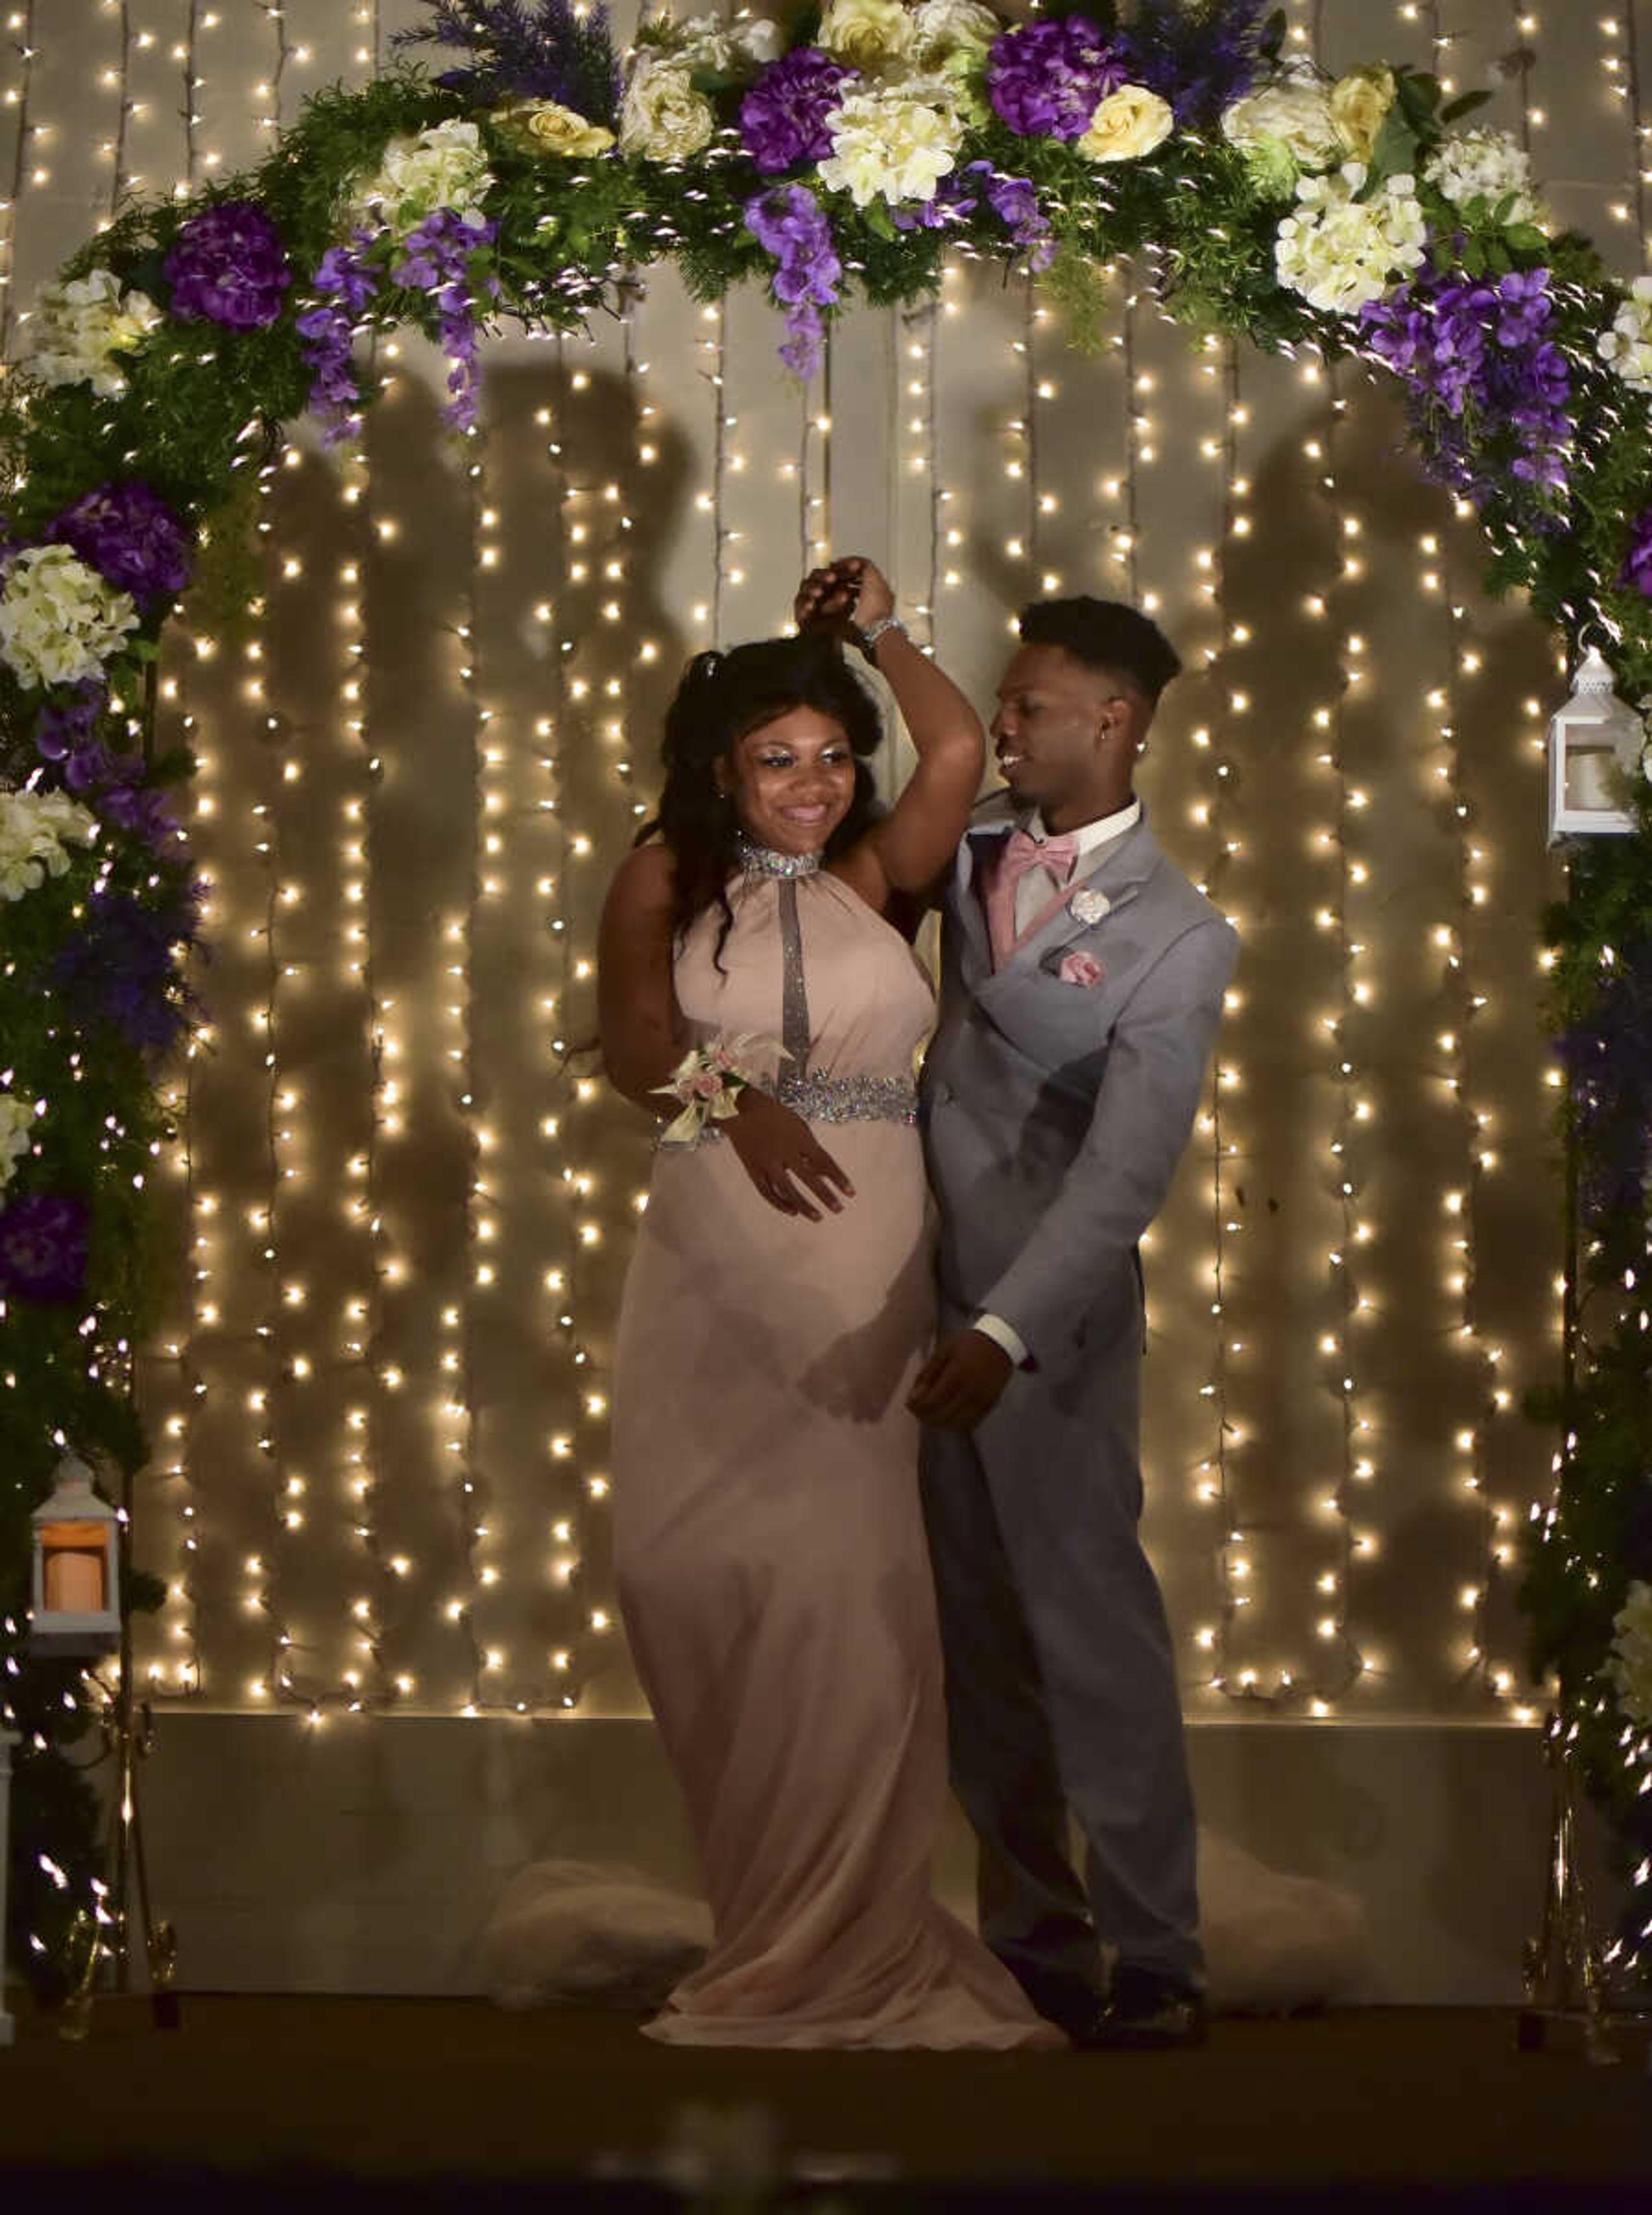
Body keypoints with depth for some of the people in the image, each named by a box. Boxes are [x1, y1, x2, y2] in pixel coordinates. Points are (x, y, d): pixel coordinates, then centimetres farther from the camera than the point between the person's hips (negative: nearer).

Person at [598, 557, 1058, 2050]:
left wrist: (874, 628, 5)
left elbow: (959, 749, -4)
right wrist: (735, 1101, -20)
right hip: (718, 1270, 0)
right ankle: (777, 1917, 11)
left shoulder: (874, 877, 10)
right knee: (703, 1567, -3)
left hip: (868, 1276, 0)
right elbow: (633, 1039, -4)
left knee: (843, 1579, -4)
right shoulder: (667, 880, 7)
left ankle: (840, 1940, 6)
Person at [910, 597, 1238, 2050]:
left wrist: (1005, 1334, -35)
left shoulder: (1178, 937, -12)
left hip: (1046, 1322, -6)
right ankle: (1031, 1936, 21)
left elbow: (1125, 1171, -21)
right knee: (980, 1640, 11)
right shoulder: (969, 847, 5)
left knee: (1093, 1631, -2)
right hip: (924, 1290, 6)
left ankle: (1157, 1967, 6)